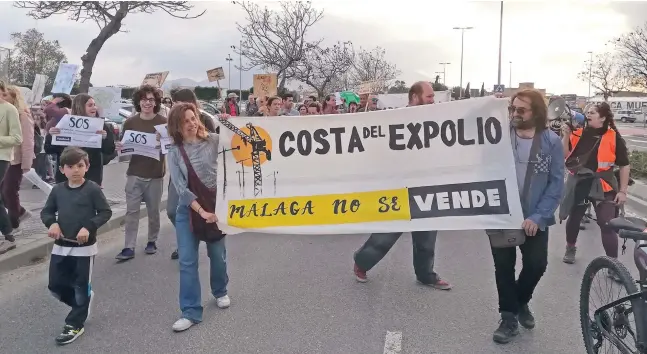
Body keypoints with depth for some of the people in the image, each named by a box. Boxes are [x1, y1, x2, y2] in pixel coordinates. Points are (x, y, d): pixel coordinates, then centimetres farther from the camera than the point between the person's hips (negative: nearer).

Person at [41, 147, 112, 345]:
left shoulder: (92, 189, -10)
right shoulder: (57, 190, 3)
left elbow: (106, 212, -8)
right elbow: (46, 211, 11)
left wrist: (89, 227, -21)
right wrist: (51, 223, -10)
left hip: (84, 247, -5)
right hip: (61, 246, 5)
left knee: (81, 287, 6)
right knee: (55, 286, 10)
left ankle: (75, 325, 21)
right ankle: (83, 304, 35)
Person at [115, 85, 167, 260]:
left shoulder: (163, 122, -3)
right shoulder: (130, 122, 5)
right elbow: (124, 145, 11)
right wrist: (120, 147, -10)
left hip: (155, 174, -1)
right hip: (134, 173, 2)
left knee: (153, 211, 10)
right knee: (131, 211, -1)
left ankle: (152, 241, 26)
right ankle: (129, 247, 2)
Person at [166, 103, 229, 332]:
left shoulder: (213, 141, -4)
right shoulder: (175, 152, -2)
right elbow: (180, 187, -8)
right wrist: (201, 211, -16)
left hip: (216, 205, 0)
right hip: (188, 209, 1)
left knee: (217, 254, 13)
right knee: (187, 261, -2)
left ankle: (220, 292, 39)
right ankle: (191, 312, 7)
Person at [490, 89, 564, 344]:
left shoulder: (551, 141, -6)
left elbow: (556, 184, -7)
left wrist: (538, 216, -16)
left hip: (534, 219, 0)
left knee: (537, 264, 6)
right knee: (504, 266, 6)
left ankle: (521, 301, 36)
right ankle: (509, 316, 24)